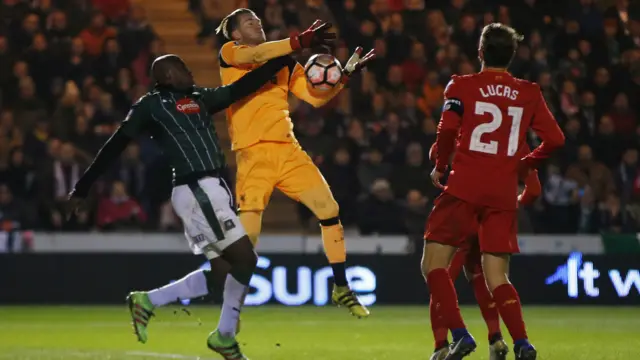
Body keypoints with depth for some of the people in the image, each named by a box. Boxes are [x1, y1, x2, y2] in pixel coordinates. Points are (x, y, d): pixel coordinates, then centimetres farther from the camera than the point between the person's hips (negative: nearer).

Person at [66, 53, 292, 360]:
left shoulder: (198, 99, 20)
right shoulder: (150, 106, -1)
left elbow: (242, 88, 20)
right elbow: (114, 147, -1)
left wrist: (285, 57, 17)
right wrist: (82, 188, -1)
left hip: (209, 191, 9)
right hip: (198, 191, -9)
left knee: (222, 272, 5)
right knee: (244, 258, -9)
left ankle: (148, 301, 13)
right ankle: (225, 335, 3)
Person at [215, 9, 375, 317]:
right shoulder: (229, 54, 3)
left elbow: (316, 97, 14)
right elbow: (256, 55, -19)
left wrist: (345, 75, 2)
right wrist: (300, 41, -29)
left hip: (288, 150, 5)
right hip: (253, 154, -5)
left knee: (329, 209, -1)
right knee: (246, 236, -12)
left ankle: (341, 289, 13)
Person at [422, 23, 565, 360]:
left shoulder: (461, 86, 0)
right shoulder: (529, 93, 10)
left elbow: (447, 130, -13)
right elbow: (555, 139, 5)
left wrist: (440, 166, 4)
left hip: (464, 188, -4)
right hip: (504, 194, 4)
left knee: (433, 263, 4)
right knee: (497, 277, 8)